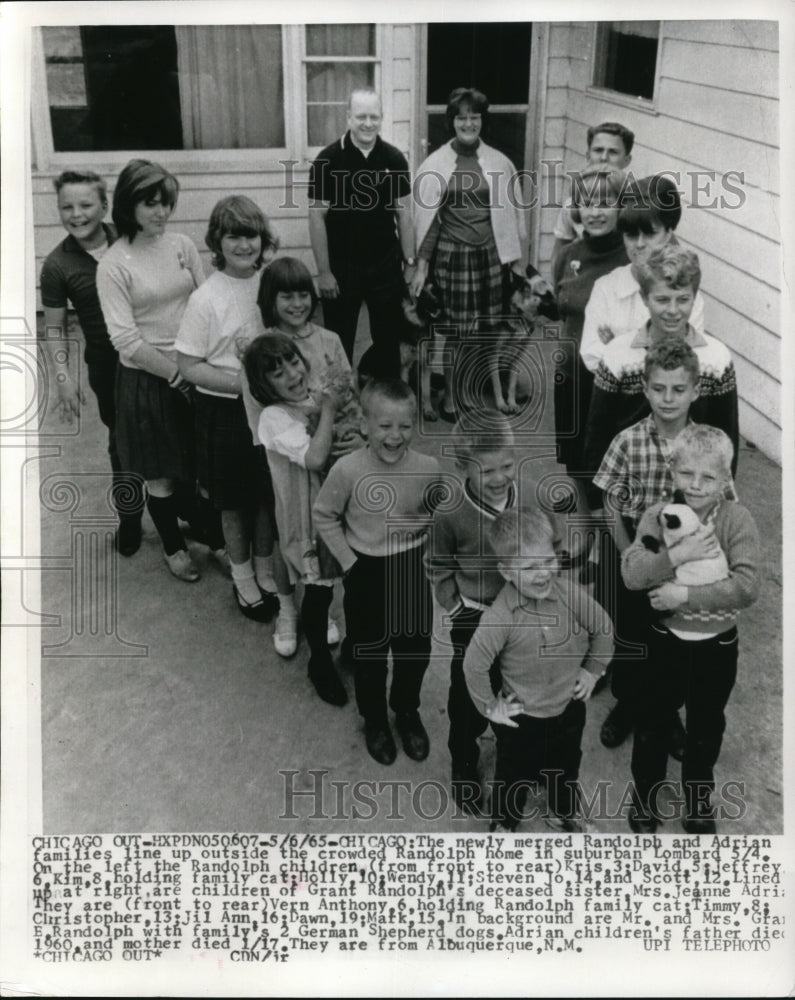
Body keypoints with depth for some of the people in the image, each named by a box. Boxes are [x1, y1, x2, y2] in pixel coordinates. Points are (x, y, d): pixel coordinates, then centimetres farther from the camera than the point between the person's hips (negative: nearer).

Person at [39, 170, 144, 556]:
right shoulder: (57, 264, -8)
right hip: (108, 362, -2)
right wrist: (63, 377, -10)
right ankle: (129, 519, 29)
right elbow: (55, 327, -2)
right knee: (123, 439, 10)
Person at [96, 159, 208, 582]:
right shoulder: (113, 266, -13)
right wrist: (177, 374, -13)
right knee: (161, 475, 11)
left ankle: (215, 537, 35)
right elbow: (126, 340, -16)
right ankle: (173, 547, 34)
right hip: (147, 379, -3)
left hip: (196, 371, 4)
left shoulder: (182, 245, 0)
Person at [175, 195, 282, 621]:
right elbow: (189, 366, -14)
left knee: (268, 492, 18)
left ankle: (265, 568, 39)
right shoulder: (206, 298, -17)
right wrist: (243, 382, -23)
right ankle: (242, 576, 34)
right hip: (225, 410, -4)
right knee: (234, 500, 13)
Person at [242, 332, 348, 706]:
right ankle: (320, 662, 30)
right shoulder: (275, 417, -19)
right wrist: (328, 410, -22)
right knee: (318, 591, 7)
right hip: (308, 517, -6)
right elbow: (315, 458, -31)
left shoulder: (318, 398, 0)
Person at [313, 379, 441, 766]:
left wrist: (425, 551, -3)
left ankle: (407, 712, 44)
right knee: (369, 653, 16)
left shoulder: (428, 468, -15)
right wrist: (347, 559, -8)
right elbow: (324, 516, -7)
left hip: (412, 569, 2)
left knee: (415, 649, 17)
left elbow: (438, 515, 4)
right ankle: (374, 719, 40)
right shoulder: (348, 470, -21)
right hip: (366, 571, -2)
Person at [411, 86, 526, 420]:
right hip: (450, 255, -2)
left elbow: (512, 214, 8)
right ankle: (451, 397, 19)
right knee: (455, 327, 1)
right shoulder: (434, 165, -2)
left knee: (486, 329, 5)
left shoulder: (500, 163, 4)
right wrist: (421, 266, -5)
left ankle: (465, 392, 24)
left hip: (490, 255, 3)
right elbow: (426, 219, -2)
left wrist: (517, 260, 7)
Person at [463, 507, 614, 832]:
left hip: (569, 706, 4)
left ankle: (563, 812, 57)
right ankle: (504, 822, 47)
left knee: (566, 768, 28)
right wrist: (489, 706, -13)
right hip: (522, 716, -3)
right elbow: (474, 664, -22)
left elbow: (603, 628, -3)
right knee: (514, 775, 19)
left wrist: (592, 669, 1)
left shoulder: (571, 595, -21)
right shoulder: (500, 615, -31)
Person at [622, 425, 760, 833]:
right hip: (666, 640, 1)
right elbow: (631, 574, -22)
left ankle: (698, 803, 45)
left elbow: (746, 587, -25)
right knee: (650, 723, 17)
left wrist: (684, 594, -28)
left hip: (716, 645, -1)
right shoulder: (658, 515, -12)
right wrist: (679, 554, -32)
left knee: (705, 728, 20)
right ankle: (645, 798, 42)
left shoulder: (737, 520, -16)